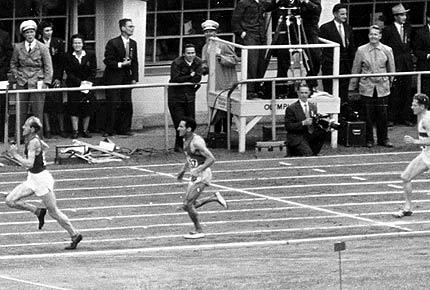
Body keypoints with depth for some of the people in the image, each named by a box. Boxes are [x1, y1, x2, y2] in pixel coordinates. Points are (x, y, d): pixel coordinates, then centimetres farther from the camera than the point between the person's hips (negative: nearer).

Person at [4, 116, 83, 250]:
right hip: (32, 179, 9)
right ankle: (38, 211, 11)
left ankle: (75, 235, 12)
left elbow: (29, 164, -29)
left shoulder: (33, 143, -21)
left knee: (53, 211, 0)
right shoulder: (34, 139, 6)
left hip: (41, 179, -9)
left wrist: (15, 155, -22)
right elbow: (45, 147, 27)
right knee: (10, 200, 1)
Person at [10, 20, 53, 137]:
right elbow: (13, 64, 19)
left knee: (37, 112, -3)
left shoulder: (42, 48, 0)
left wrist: (46, 82, -8)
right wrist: (17, 76, 5)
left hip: (37, 83, -2)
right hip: (22, 83, 2)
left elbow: (48, 67, 1)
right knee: (21, 112, -1)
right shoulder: (18, 47, 8)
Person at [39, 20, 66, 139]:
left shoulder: (58, 42, 7)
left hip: (55, 77, 1)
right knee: (45, 104, -3)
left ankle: (61, 129, 1)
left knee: (58, 103, -3)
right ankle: (48, 130, 0)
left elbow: (62, 61, 6)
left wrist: (59, 78, -1)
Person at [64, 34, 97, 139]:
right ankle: (75, 131, -2)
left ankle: (85, 130, 8)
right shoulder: (68, 57, -1)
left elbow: (93, 71, 2)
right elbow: (69, 73, -4)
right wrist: (80, 82, -13)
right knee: (74, 108, -5)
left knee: (87, 108, 0)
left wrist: (88, 82, -12)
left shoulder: (90, 55, 2)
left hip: (88, 86, 1)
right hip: (73, 87, -1)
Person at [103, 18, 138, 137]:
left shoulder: (133, 43, 10)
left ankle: (124, 129, 9)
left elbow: (135, 62, 14)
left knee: (127, 104, 1)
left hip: (126, 78, 6)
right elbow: (107, 60, -9)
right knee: (113, 104, -8)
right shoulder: (113, 43, -8)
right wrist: (120, 64, -18)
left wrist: (134, 78, 6)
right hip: (113, 78, -6)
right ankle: (109, 130, -3)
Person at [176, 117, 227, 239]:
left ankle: (198, 231, 2)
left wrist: (198, 170, -31)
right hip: (195, 175, 10)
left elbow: (211, 159, -23)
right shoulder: (186, 140, 9)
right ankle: (215, 198, 20)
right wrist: (183, 170, 21)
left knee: (188, 204, -11)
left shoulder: (196, 141, -21)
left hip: (202, 174, -10)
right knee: (188, 206, 9)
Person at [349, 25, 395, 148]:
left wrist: (390, 82, 13)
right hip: (366, 87, -1)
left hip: (382, 87, 1)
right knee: (368, 115, 1)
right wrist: (352, 87, 7)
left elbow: (391, 69, 12)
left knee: (382, 114, 2)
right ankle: (369, 140, 14)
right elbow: (355, 70, 6)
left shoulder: (387, 50, 2)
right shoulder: (361, 50, 0)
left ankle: (383, 139, 16)